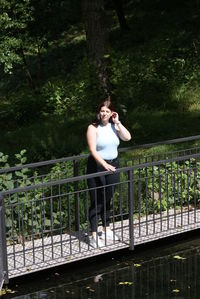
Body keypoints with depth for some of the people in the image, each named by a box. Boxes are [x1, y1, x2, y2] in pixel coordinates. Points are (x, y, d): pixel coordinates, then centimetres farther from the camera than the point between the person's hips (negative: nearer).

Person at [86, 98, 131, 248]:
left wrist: (117, 122, -8)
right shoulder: (93, 128, -10)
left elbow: (127, 137, -8)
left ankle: (107, 230, 30)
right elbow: (93, 150, -18)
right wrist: (104, 164, -29)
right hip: (97, 166, -5)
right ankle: (94, 236, -2)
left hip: (113, 165, 5)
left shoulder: (114, 126, 7)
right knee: (96, 201, -4)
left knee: (107, 199, 16)